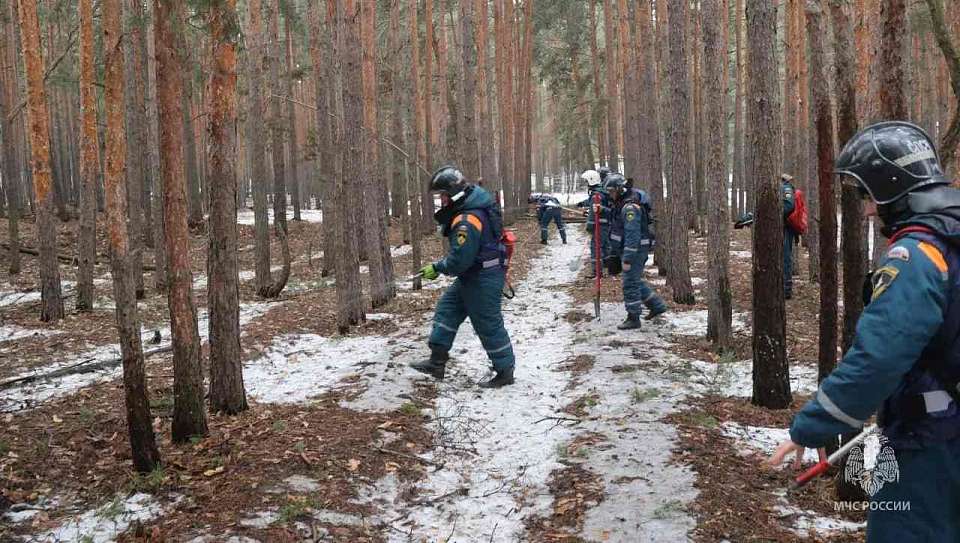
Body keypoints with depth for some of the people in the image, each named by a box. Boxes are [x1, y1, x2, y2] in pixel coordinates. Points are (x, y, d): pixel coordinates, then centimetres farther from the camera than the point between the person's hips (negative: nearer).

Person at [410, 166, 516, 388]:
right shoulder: (475, 202, 4)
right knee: (447, 308, 15)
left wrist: (437, 268, -13)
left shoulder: (467, 222, -28)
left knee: (488, 324, 2)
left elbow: (459, 260, -26)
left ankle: (505, 371, 17)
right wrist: (445, 215, 1)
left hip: (483, 280, -11)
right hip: (472, 276, 11)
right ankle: (437, 361, 20)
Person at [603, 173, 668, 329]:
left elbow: (632, 235, -27)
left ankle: (633, 319, 7)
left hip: (635, 249, -10)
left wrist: (627, 259, -27)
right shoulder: (623, 202, 11)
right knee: (636, 281, 20)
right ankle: (657, 305, 29)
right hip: (631, 248, 10)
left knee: (630, 284, -2)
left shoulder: (630, 207, -23)